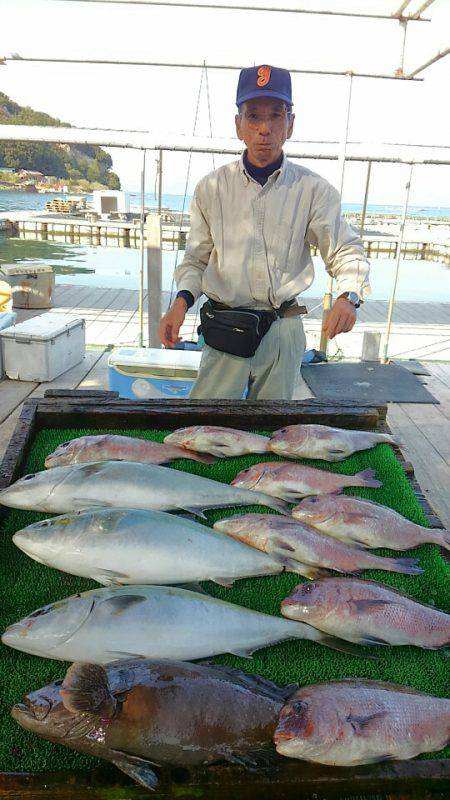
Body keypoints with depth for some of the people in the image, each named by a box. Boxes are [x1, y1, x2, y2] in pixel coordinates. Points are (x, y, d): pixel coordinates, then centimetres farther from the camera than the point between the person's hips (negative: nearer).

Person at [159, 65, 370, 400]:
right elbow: (196, 259, 10)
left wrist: (349, 296, -18)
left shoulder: (313, 190, 0)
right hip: (225, 332, 0)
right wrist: (182, 301, -9)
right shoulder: (211, 188, 2)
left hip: (283, 331, 1)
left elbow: (347, 251, 2)